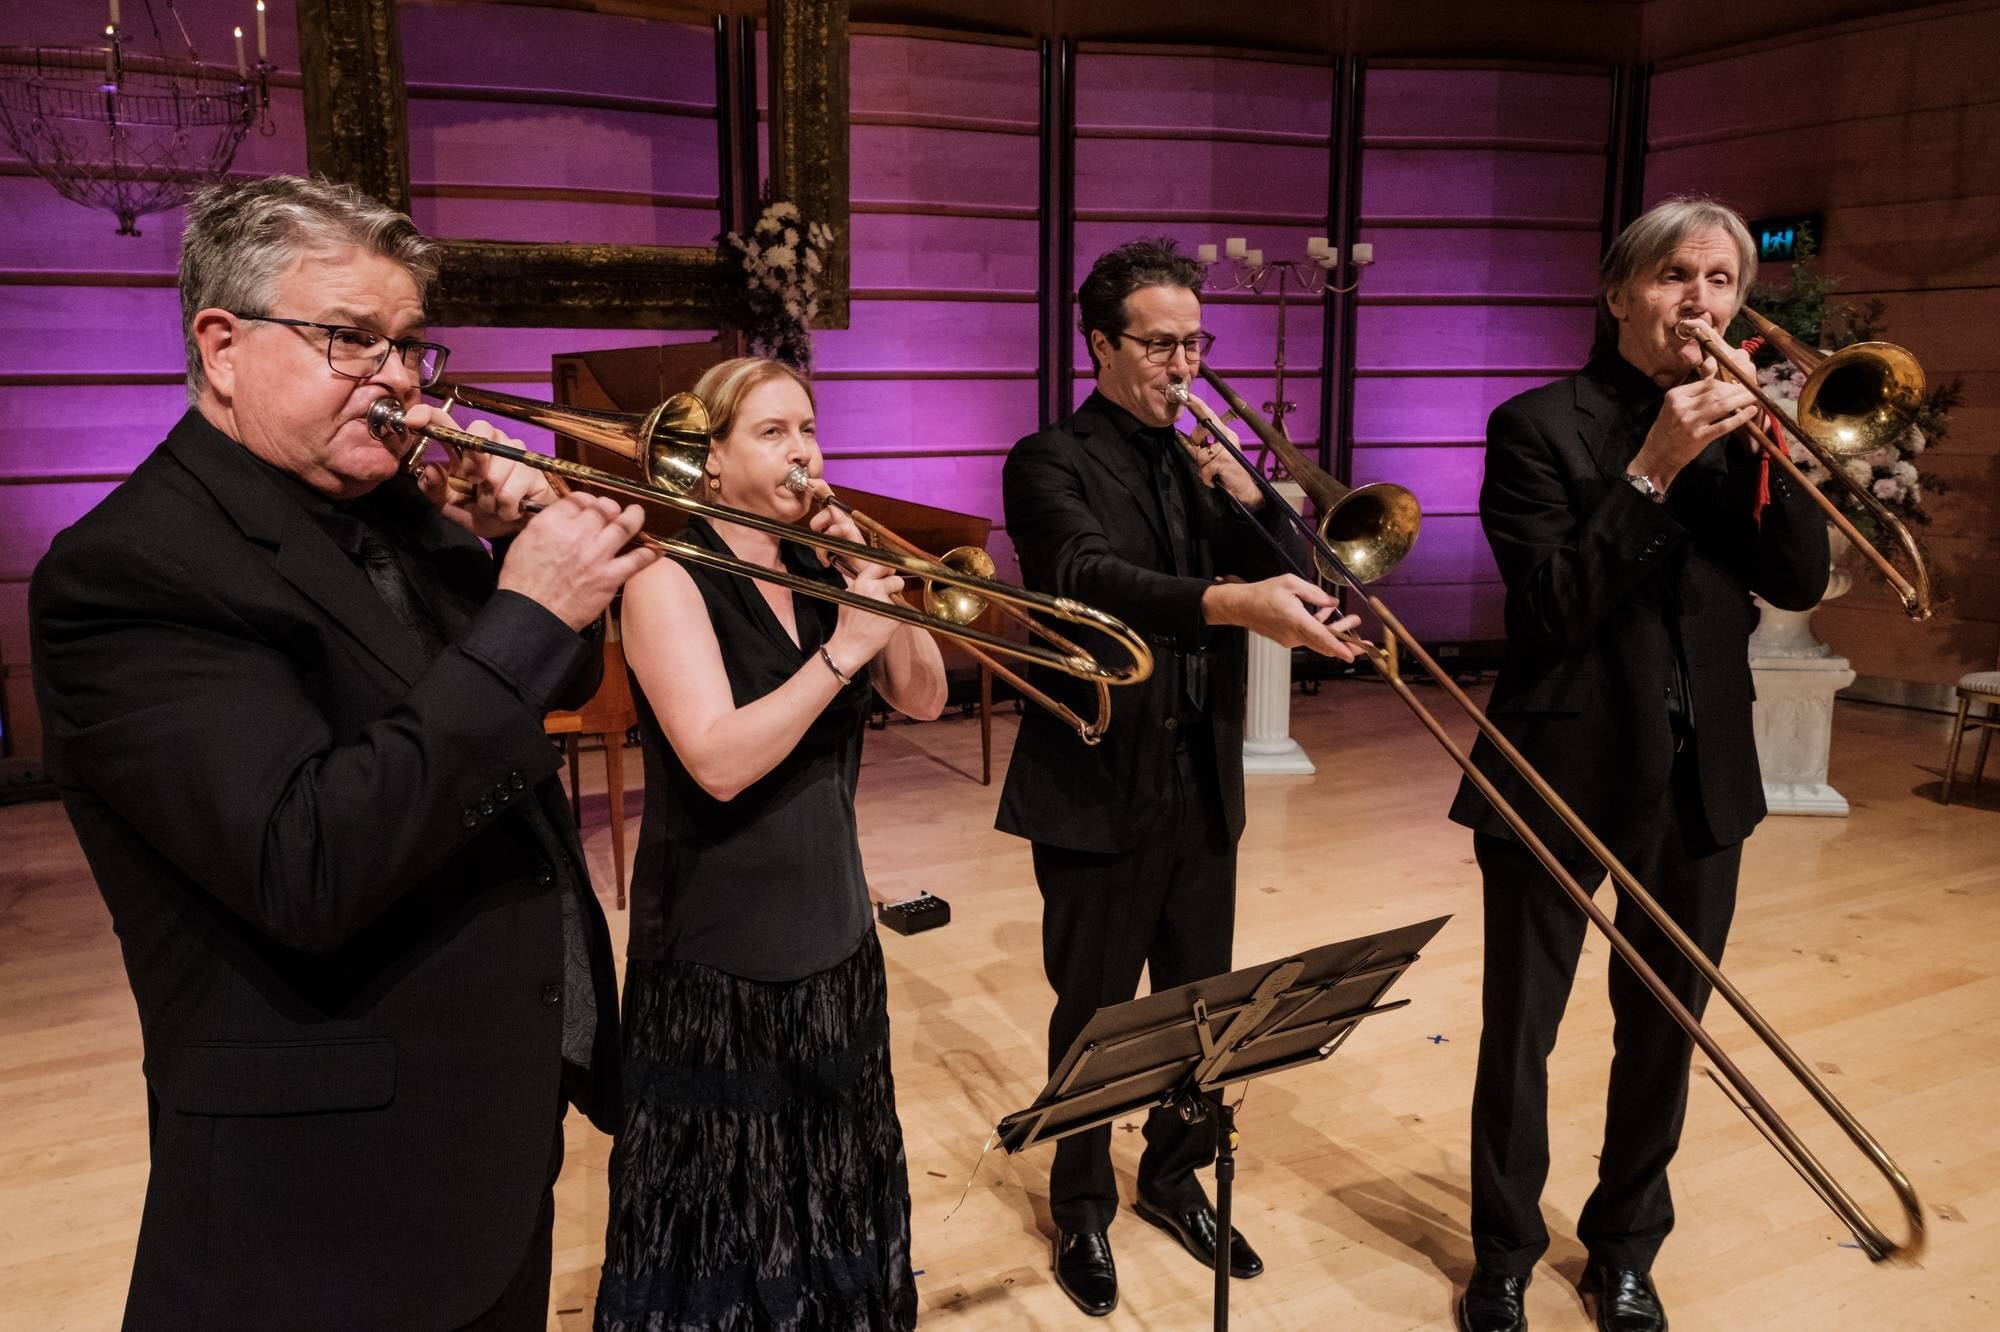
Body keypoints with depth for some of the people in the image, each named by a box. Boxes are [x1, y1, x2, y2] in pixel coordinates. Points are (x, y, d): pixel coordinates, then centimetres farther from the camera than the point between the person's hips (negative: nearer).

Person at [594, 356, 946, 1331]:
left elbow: (924, 700, -2)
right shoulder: (670, 583, -15)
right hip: (715, 953, -6)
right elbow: (720, 763, -26)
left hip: (832, 930, 6)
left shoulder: (820, 575, 4)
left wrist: (879, 581, -13)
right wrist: (844, 648, -27)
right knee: (721, 1210, 10)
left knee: (834, 1187, 21)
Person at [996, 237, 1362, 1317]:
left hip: (1203, 785, 6)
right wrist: (1231, 603, -44)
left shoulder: (1203, 461, 9)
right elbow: (1093, 579, -29)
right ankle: (1082, 1207, 31)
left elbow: (1293, 583, 3)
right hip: (1098, 789, -5)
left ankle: (1173, 1175, 40)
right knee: (1095, 1013, 9)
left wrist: (1239, 490, -12)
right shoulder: (1051, 461, -9)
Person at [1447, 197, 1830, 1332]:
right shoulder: (1541, 425, -7)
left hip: (1700, 775, 5)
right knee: (1520, 1032, 6)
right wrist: (1653, 469, -22)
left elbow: (1800, 582, -2)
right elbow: (1554, 606, -15)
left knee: (1664, 1027, 15)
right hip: (1562, 771, -4)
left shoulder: (1737, 424, 8)